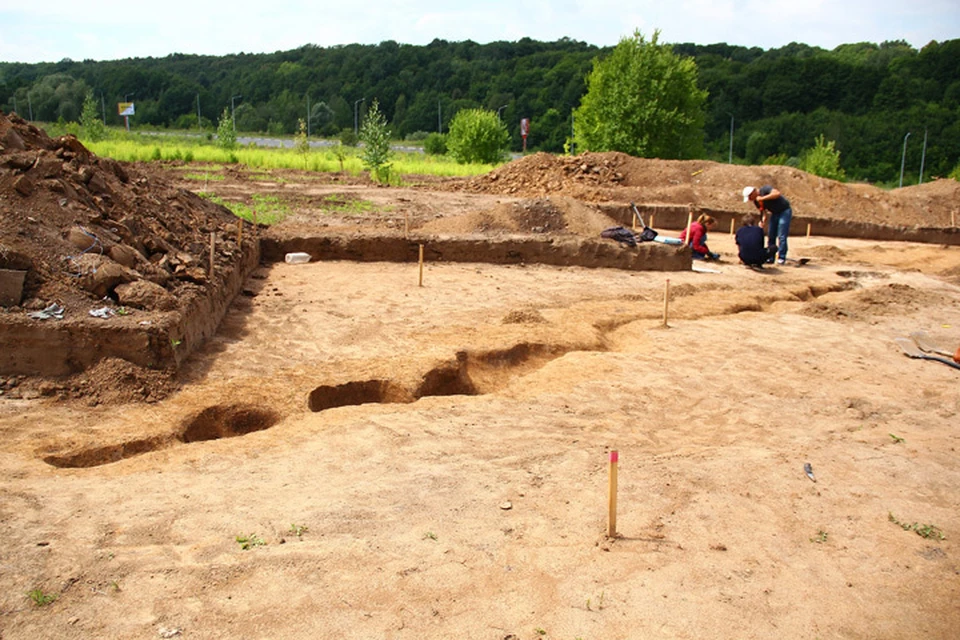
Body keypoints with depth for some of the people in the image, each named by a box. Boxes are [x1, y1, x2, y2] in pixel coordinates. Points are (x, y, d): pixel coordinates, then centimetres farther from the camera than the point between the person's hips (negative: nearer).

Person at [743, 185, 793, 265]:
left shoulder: (765, 189, -21)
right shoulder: (756, 201, 1)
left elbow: (777, 194, -38)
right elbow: (763, 211, 9)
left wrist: (762, 198, -35)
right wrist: (762, 220, -10)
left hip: (784, 211, -8)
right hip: (774, 213, 8)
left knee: (781, 236, -12)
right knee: (770, 236, 5)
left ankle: (781, 258, -9)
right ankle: (770, 257, 11)